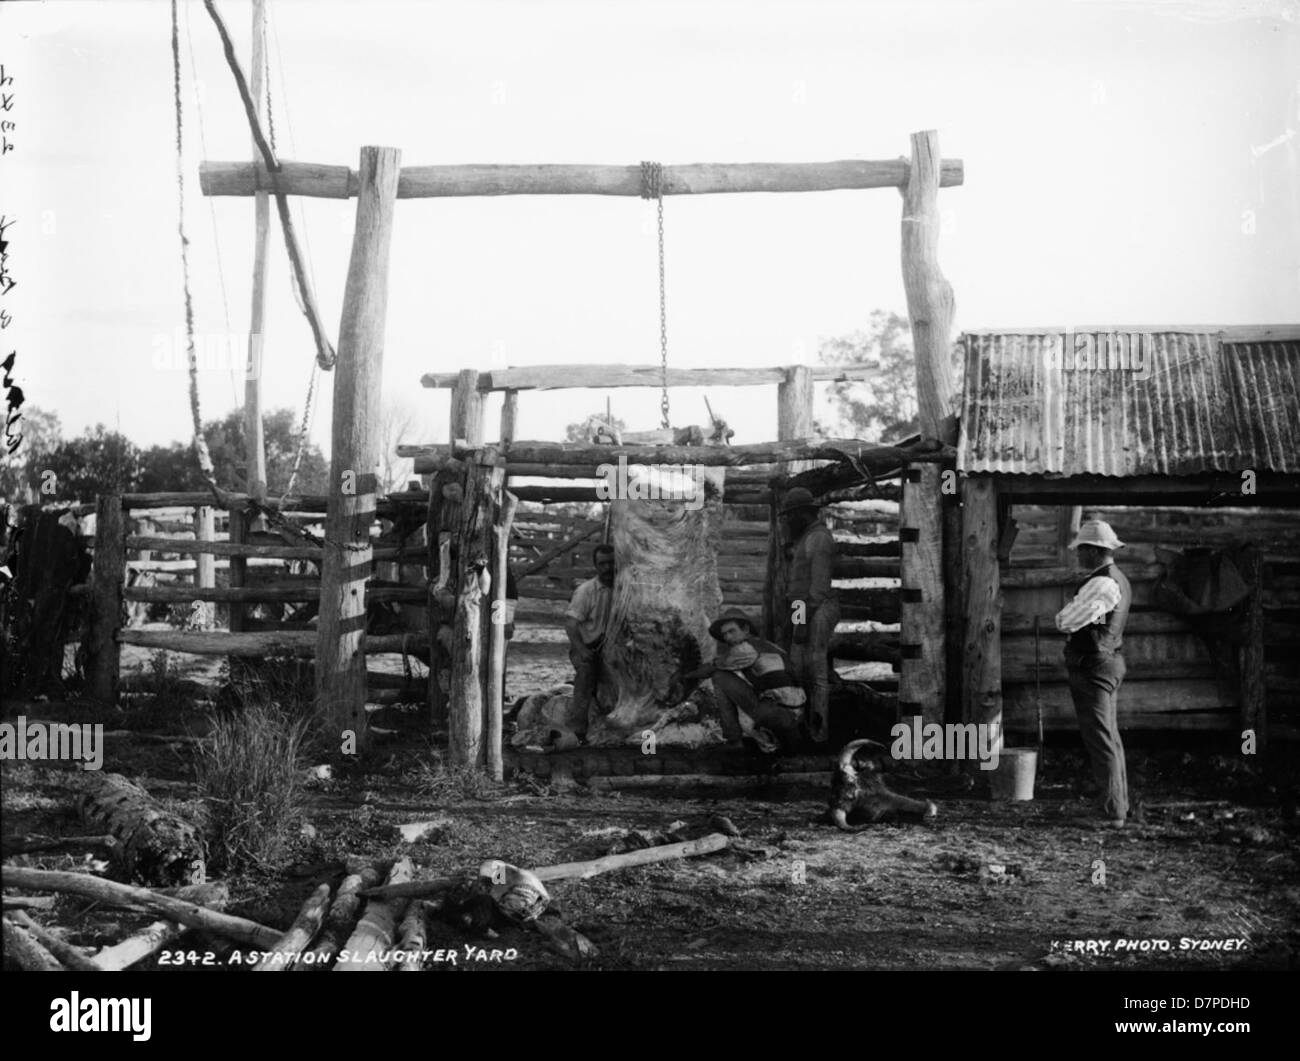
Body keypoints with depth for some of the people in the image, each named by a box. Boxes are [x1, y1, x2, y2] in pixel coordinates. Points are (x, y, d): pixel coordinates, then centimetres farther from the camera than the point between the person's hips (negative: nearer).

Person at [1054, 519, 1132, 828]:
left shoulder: (1102, 584, -20)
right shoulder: (1118, 580, 13)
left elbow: (1066, 622, -18)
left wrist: (1062, 617, 2)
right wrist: (1071, 618, 2)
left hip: (1092, 666, -10)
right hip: (1109, 662, 10)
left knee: (1100, 740, -8)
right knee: (1110, 738, 17)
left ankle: (1112, 813, -7)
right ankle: (1119, 806, 26)